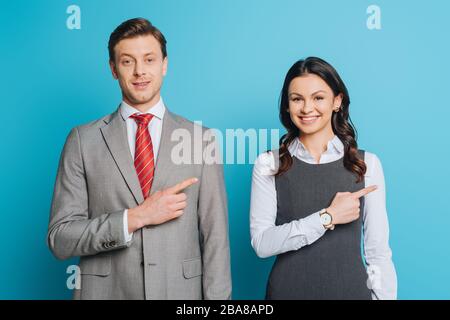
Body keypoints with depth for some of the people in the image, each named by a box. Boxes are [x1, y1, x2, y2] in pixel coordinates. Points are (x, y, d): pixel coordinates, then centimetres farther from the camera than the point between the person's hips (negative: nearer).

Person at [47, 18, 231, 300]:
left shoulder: (202, 139, -1)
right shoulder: (84, 140, -2)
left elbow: (215, 236, -2)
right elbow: (60, 239, -6)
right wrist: (136, 217, -16)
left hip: (181, 290, 1)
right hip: (106, 291, 0)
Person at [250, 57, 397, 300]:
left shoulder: (367, 164, -4)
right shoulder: (268, 164, -5)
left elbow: (378, 252, -3)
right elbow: (261, 243, -13)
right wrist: (327, 217, -17)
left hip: (350, 289, 1)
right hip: (287, 289, 0)